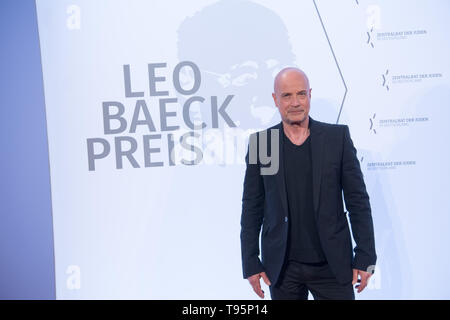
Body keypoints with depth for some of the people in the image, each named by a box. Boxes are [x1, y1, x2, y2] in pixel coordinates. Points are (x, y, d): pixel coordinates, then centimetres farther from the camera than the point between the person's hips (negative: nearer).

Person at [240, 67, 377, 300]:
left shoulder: (337, 136, -2)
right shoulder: (260, 143, -1)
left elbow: (358, 200, 0)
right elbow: (252, 208, 3)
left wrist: (365, 257, -3)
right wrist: (250, 263, 0)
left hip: (333, 265, 0)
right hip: (282, 268, 1)